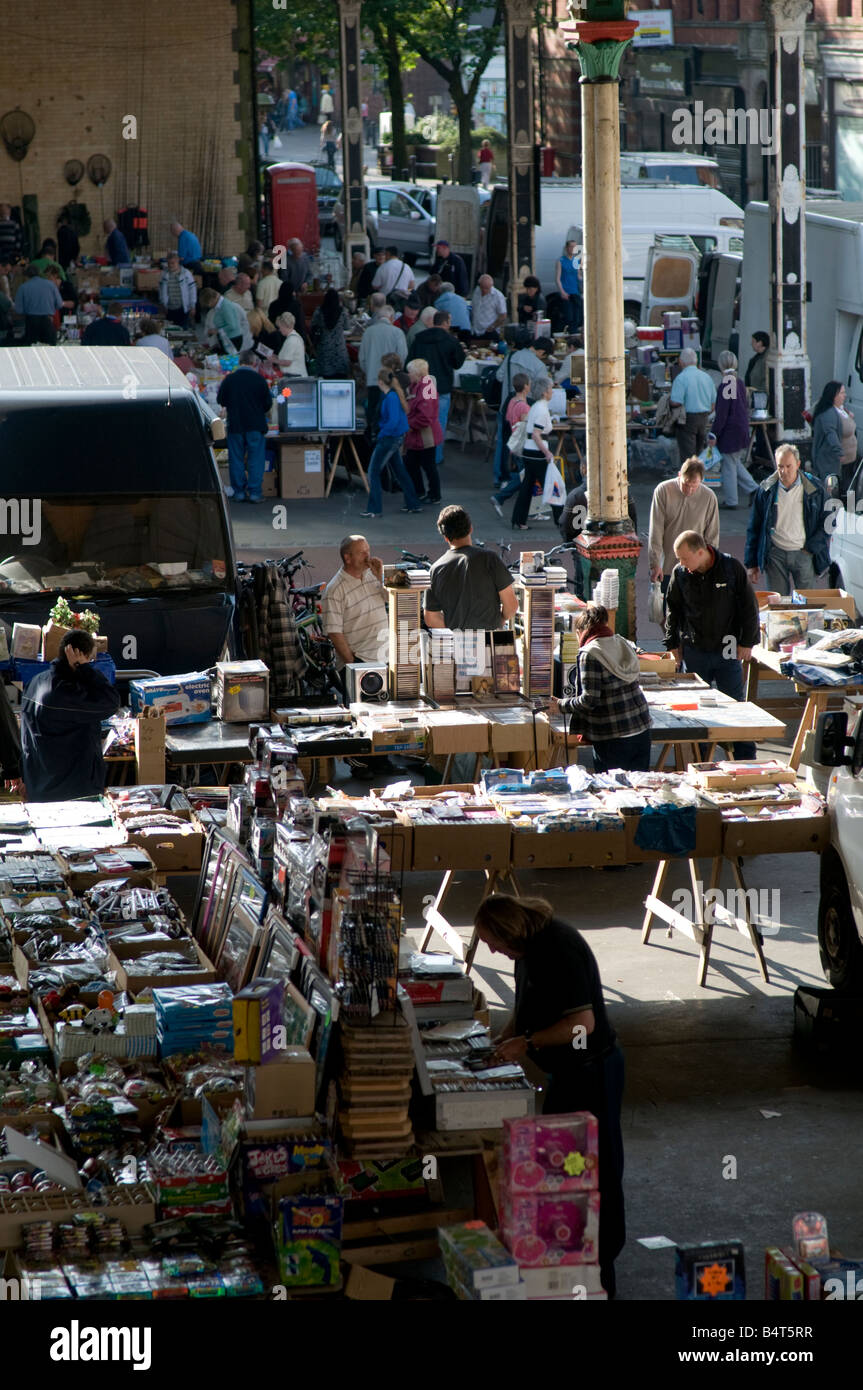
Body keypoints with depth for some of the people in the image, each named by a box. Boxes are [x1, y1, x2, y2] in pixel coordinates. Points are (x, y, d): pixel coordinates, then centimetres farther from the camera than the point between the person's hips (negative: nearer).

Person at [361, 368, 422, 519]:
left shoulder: (391, 398, -22)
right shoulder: (395, 395, 7)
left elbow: (393, 421, -29)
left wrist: (381, 434, -15)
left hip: (389, 438, -10)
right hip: (396, 438, 10)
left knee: (373, 472, -2)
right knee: (399, 471, 20)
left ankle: (375, 509, 1)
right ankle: (413, 504, 27)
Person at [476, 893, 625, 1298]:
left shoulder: (561, 949, -26)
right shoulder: (530, 945, 5)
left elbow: (582, 1023, -29)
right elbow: (529, 1005, 19)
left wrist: (527, 1043, -22)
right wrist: (505, 1038, 4)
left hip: (592, 1069, -10)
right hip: (567, 1069, 10)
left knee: (596, 1167, -2)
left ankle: (600, 1273, 5)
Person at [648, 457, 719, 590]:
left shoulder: (709, 497, -5)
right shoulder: (663, 490, -8)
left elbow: (712, 537, 3)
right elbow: (655, 532, -7)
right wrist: (654, 563, -11)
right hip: (666, 568, 0)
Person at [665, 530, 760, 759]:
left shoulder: (731, 567, -11)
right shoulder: (680, 573, -4)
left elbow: (749, 605, -3)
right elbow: (672, 609, 10)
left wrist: (747, 642, -3)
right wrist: (673, 643, 8)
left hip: (727, 651, -2)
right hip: (694, 651, 2)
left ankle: (746, 759, 12)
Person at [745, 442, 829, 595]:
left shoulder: (814, 488, -2)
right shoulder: (766, 489, 1)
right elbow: (754, 528, 7)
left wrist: (811, 548, -7)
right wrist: (751, 563, 4)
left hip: (804, 554, -1)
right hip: (775, 554, 1)